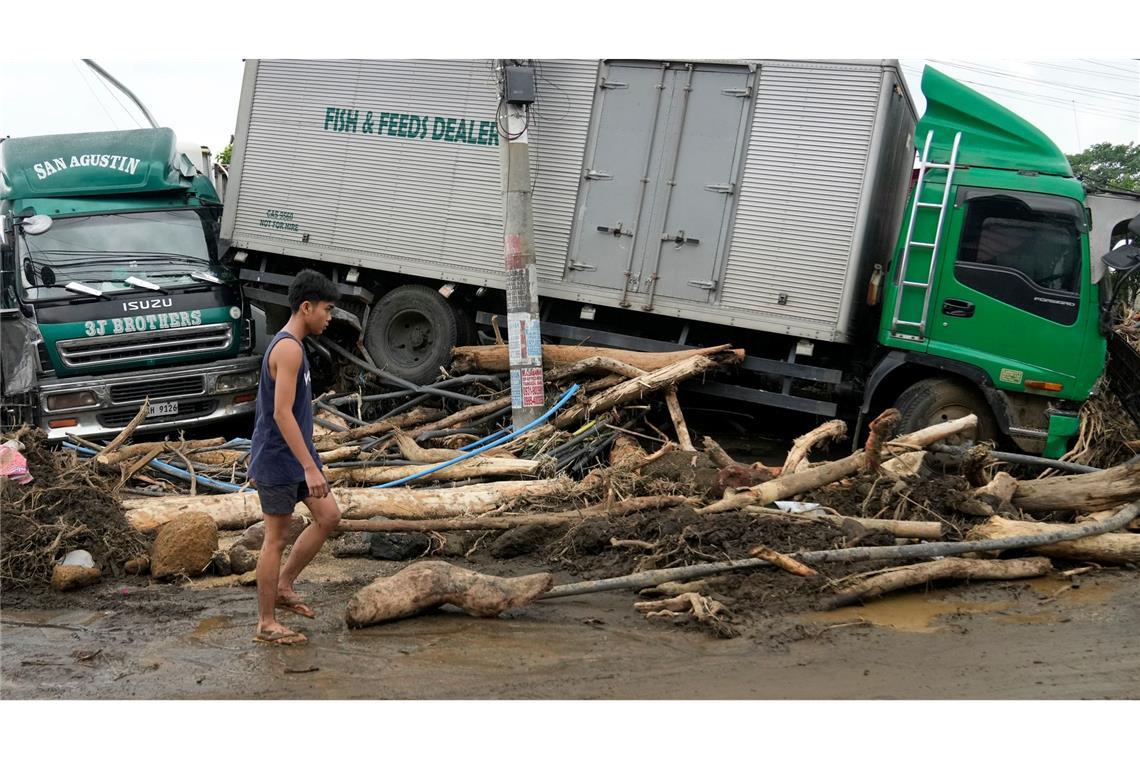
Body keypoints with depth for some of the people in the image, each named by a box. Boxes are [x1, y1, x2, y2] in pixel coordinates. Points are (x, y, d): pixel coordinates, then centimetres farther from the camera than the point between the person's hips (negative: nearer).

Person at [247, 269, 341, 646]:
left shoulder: (289, 345, 13)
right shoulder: (288, 349, -19)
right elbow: (282, 413, -25)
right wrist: (310, 468, -26)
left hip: (294, 457, 10)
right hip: (279, 459, -10)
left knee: (328, 515, 12)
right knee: (276, 537, -1)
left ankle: (283, 586, 21)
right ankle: (266, 624, 9)